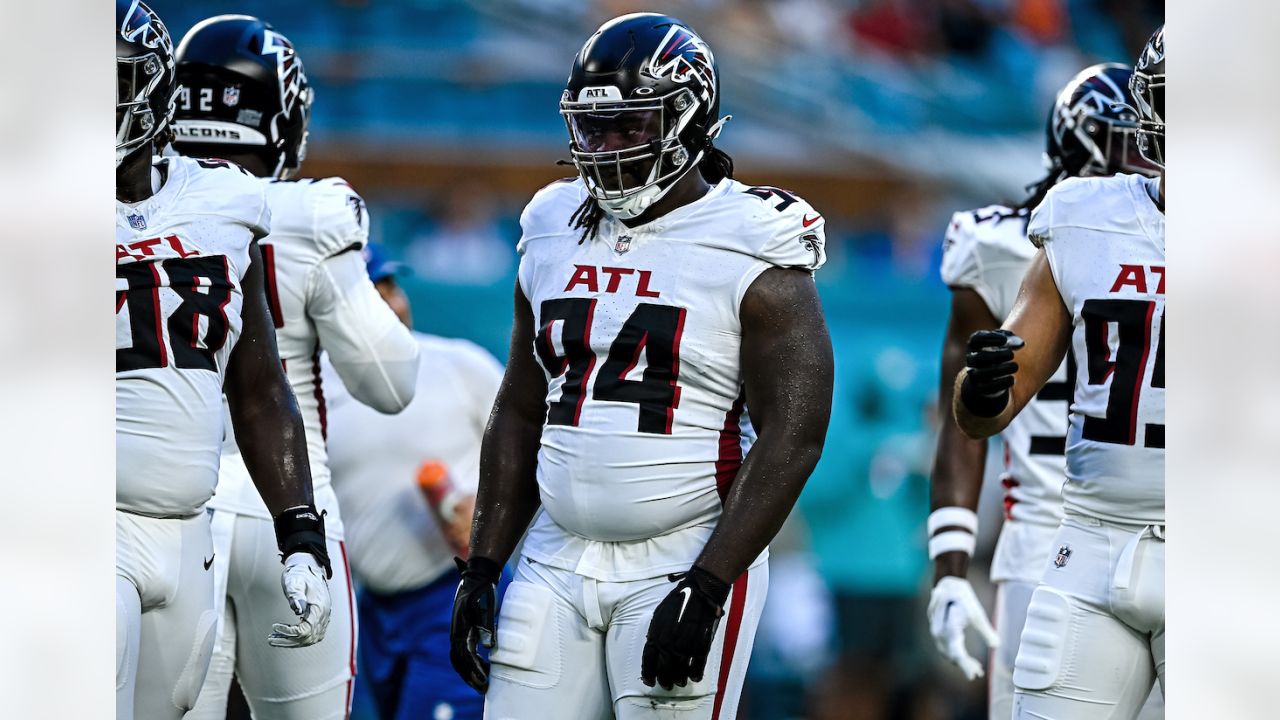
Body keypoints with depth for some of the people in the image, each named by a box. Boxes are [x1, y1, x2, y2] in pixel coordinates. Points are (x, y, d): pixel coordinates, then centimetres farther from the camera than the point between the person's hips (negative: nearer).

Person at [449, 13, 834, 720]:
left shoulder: (750, 255, -8)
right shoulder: (555, 236, 10)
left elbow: (791, 436, -13)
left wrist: (705, 587, -18)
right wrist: (480, 569, 10)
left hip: (684, 563, -5)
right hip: (558, 558, 6)